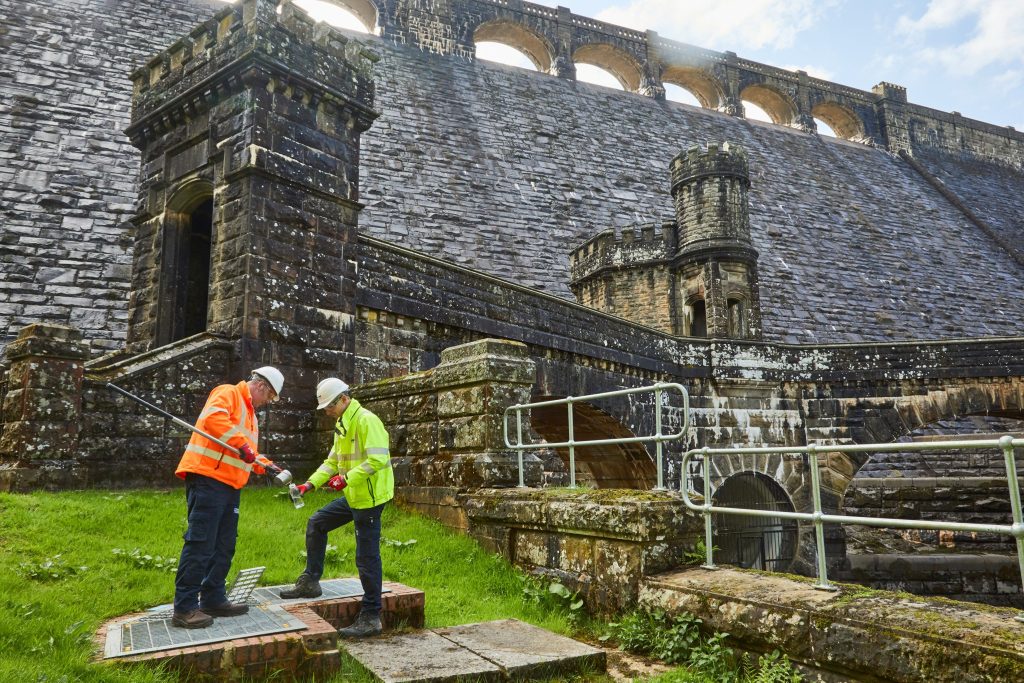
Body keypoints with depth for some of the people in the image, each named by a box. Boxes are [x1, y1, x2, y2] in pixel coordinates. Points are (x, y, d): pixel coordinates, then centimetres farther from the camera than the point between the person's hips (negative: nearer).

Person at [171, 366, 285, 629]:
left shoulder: (249, 412, 26)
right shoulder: (227, 393, -4)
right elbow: (213, 418, -24)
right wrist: (241, 444, -27)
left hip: (230, 485, 10)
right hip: (208, 478, -10)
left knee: (224, 546, 12)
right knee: (200, 543, -9)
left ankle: (213, 599, 21)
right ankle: (184, 608, -5)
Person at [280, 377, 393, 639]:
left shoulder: (366, 421, -17)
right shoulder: (342, 425, 15)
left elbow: (378, 460, -26)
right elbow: (332, 461, 19)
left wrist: (346, 479, -26)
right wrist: (310, 484, 7)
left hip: (369, 498, -10)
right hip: (353, 497, 10)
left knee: (367, 558, -4)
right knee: (316, 523, 19)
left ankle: (370, 618, 7)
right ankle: (310, 582, 31)